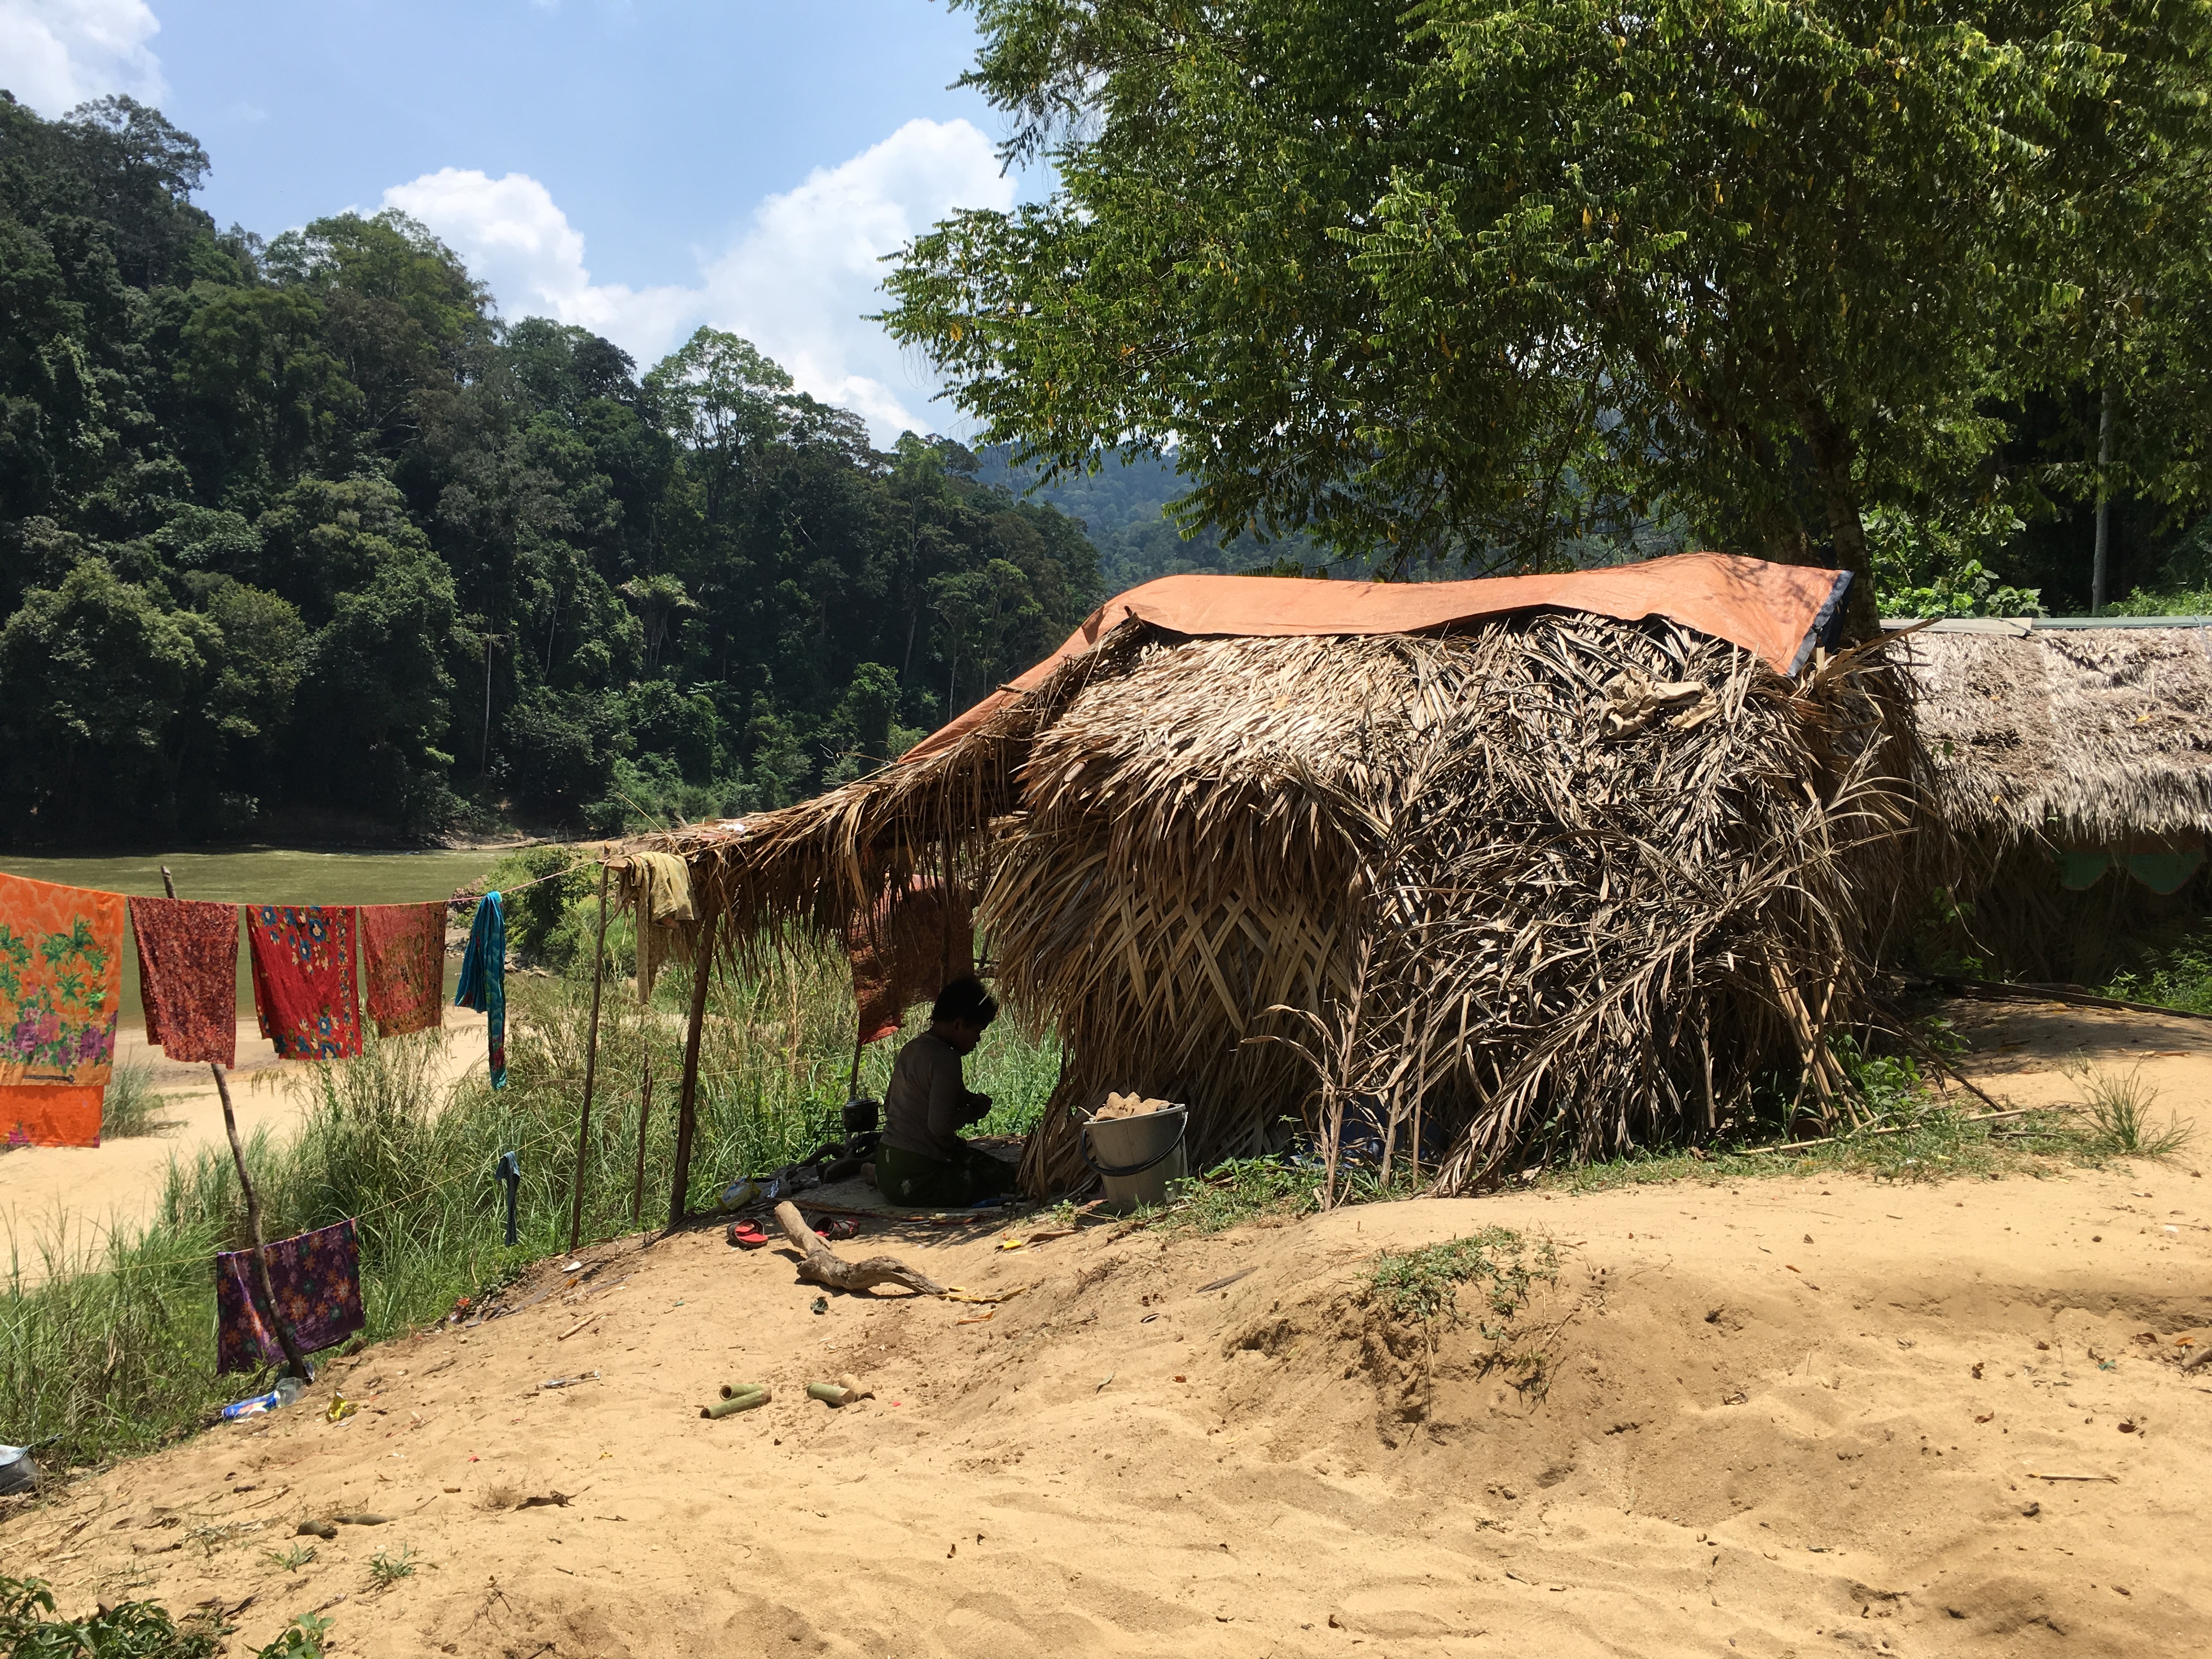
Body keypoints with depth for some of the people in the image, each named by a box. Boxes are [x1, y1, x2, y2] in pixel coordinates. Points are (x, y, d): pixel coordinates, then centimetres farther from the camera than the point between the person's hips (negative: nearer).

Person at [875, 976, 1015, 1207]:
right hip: (914, 1179, -9)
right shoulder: (946, 1060, -18)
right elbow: (939, 1124, -27)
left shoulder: (911, 1049, 11)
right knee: (1003, 1176, -4)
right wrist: (974, 1111, -6)